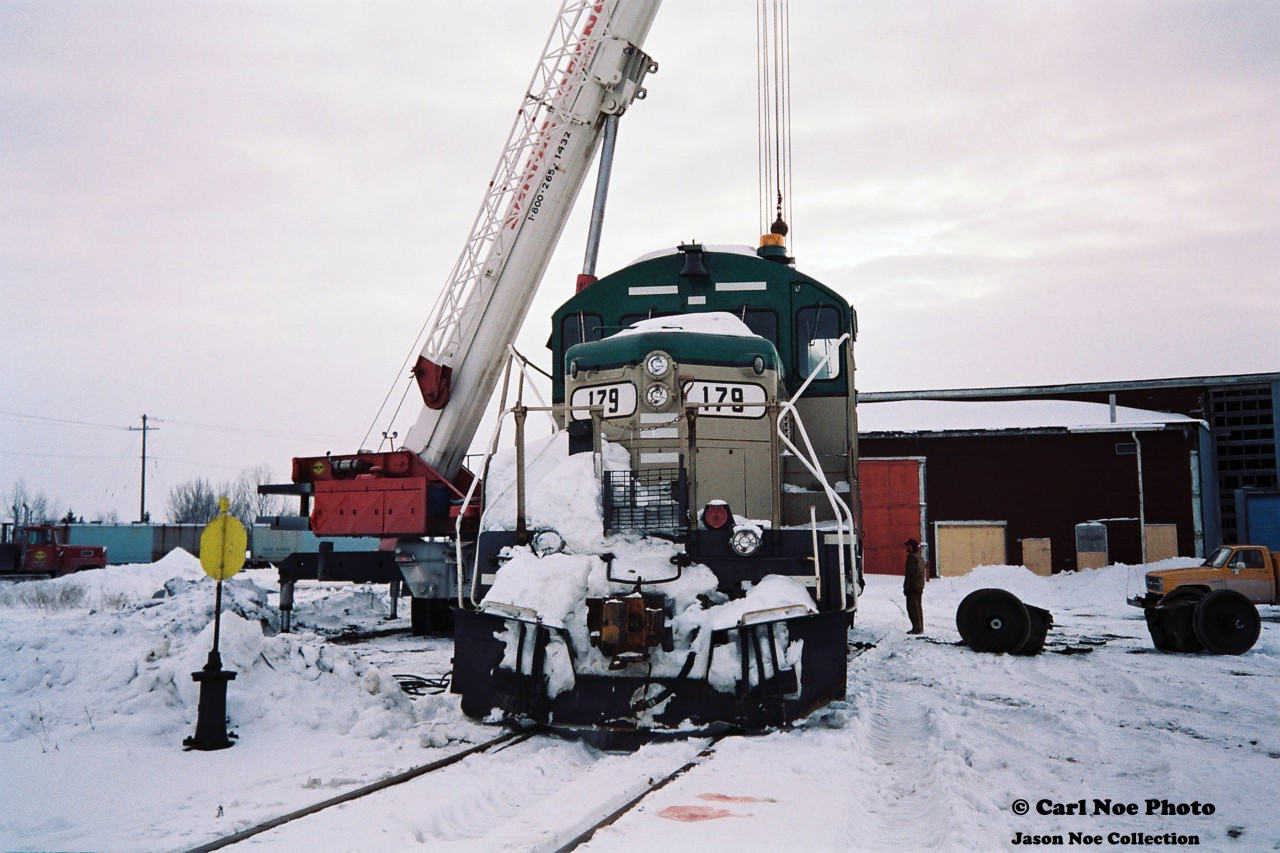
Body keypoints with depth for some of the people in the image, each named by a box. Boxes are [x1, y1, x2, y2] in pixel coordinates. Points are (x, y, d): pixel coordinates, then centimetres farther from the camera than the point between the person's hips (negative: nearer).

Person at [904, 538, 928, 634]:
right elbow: (923, 573, 21)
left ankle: (917, 628, -11)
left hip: (913, 587, -10)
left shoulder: (912, 558, -15)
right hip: (920, 587, 10)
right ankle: (920, 627, 17)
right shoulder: (921, 558, 17)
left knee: (912, 607, -8)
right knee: (918, 606, 14)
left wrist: (906, 587, -16)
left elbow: (910, 574, -19)